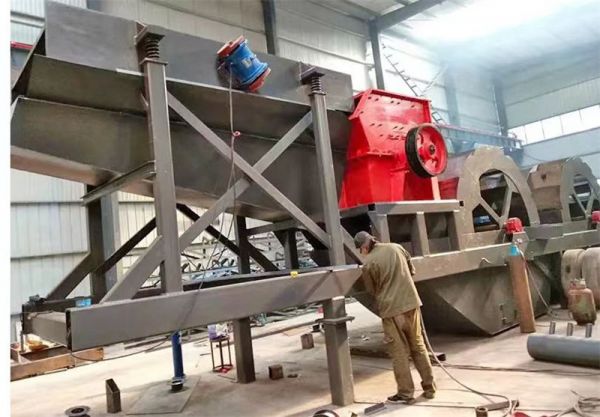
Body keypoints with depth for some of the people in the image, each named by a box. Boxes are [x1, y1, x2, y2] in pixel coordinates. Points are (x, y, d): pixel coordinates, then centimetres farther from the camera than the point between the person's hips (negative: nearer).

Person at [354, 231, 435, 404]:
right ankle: (429, 387, 25)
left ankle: (406, 393, 15)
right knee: (418, 346, 17)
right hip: (411, 302, 5)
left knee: (399, 352, 7)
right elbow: (412, 271, 15)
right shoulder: (396, 247, 1)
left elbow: (372, 291, 2)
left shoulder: (368, 264, -12)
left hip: (391, 308, -5)